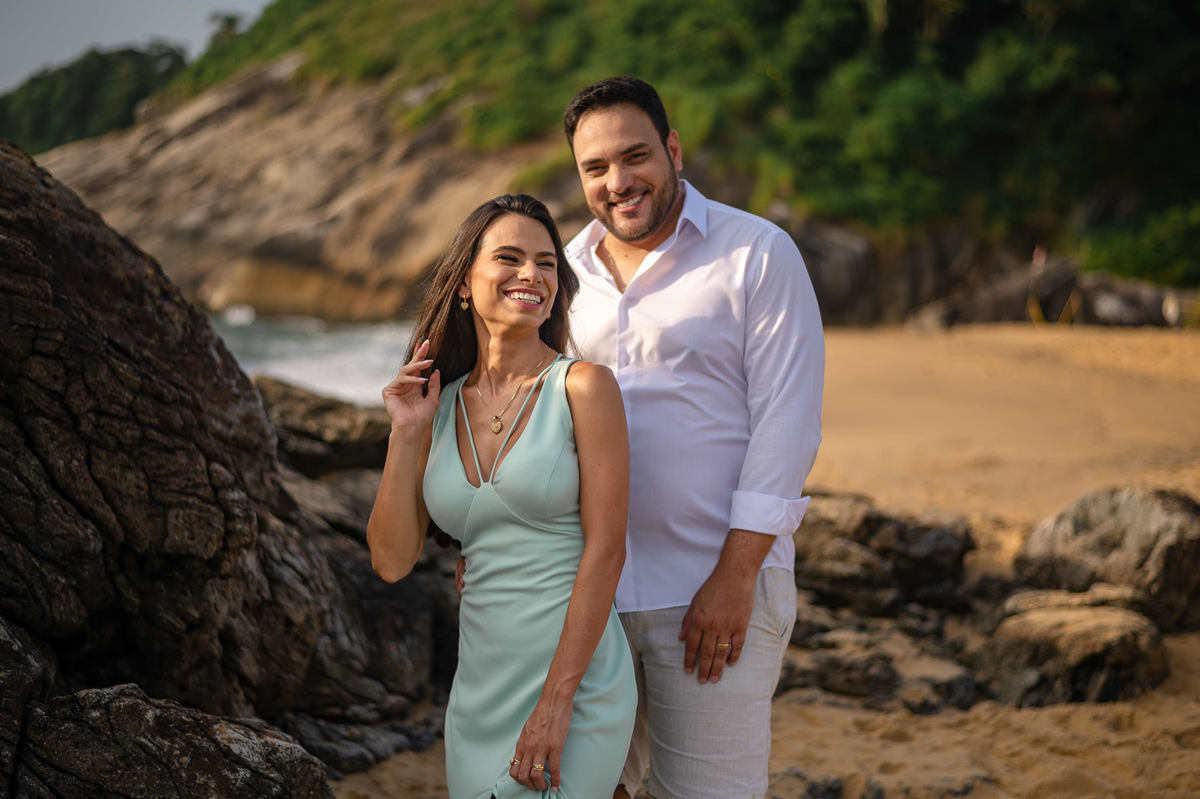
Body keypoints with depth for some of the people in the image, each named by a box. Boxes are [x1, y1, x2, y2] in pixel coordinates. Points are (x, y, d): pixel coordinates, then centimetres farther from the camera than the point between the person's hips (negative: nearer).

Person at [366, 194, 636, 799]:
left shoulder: (583, 386, -6)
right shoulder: (440, 406, 7)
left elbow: (606, 549, -11)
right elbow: (392, 561, 5)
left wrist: (555, 702, -14)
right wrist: (404, 436, -4)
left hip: (575, 686, -5)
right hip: (479, 694, 5)